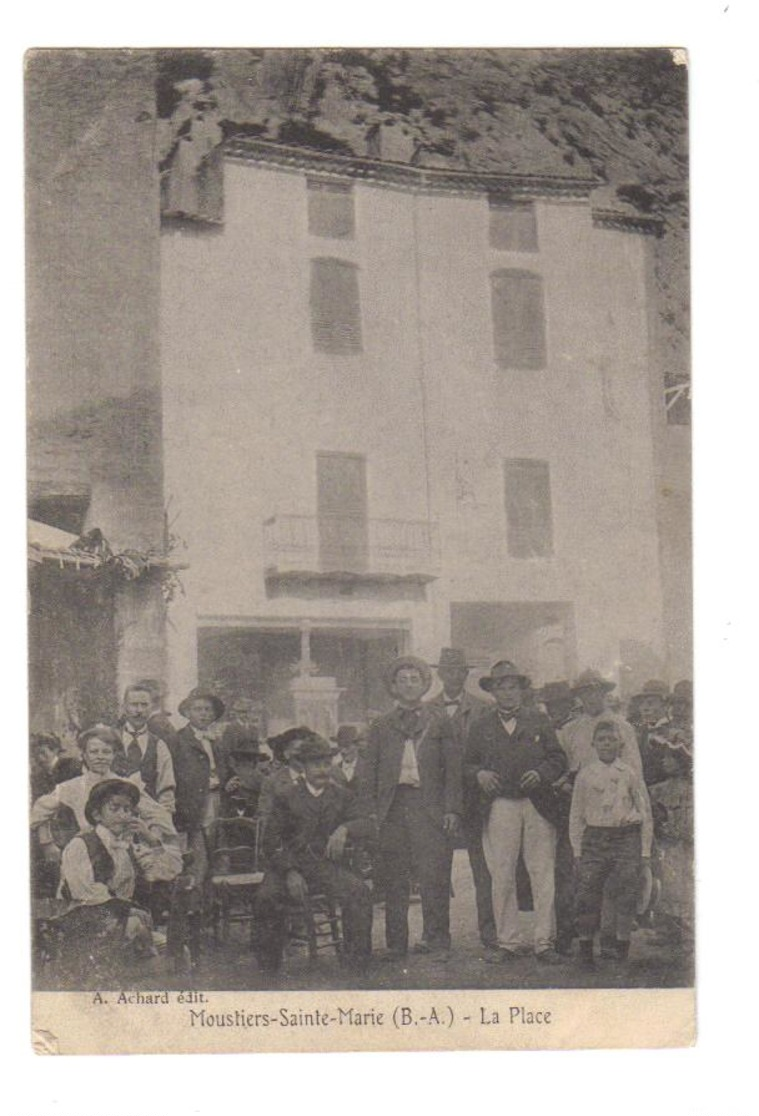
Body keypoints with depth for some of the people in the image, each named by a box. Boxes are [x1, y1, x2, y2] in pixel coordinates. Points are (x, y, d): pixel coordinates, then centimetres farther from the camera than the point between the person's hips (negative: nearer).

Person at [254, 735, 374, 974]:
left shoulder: (342, 797, 13)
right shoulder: (286, 798, 6)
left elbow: (367, 824, 1)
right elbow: (272, 842, 1)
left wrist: (344, 829, -23)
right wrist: (290, 872, -16)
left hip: (327, 867, 2)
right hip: (289, 865, -1)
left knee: (360, 892, -26)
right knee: (267, 897, -31)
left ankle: (358, 965, -15)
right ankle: (269, 968, -14)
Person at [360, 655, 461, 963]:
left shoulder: (440, 723, 12)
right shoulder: (381, 726, 15)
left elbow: (453, 769, 8)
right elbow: (368, 772, 12)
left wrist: (452, 809, -2)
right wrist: (370, 811, 2)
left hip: (429, 809, -1)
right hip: (392, 808, 2)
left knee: (434, 877, -7)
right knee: (393, 881, 2)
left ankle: (437, 941, 1)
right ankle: (396, 944, 9)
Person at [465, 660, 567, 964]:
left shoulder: (540, 722, 13)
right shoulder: (481, 727, 14)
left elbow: (558, 759, 10)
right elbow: (469, 764, 13)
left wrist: (541, 773, -9)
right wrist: (479, 774, -9)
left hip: (538, 806, 0)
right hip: (499, 808, 0)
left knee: (543, 876, -3)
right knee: (501, 877, -1)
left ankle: (544, 942, 2)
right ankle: (507, 941, 8)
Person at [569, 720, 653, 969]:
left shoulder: (631, 774, 3)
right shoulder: (585, 775, 6)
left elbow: (645, 812, 7)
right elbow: (576, 815, 12)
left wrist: (645, 850, 3)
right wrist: (577, 849, 7)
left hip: (626, 838, -1)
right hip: (595, 837, 1)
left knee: (627, 895, -1)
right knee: (587, 892, -2)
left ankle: (622, 949, 14)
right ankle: (585, 947, 10)